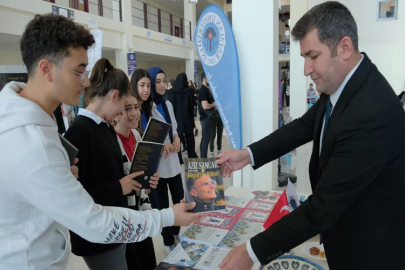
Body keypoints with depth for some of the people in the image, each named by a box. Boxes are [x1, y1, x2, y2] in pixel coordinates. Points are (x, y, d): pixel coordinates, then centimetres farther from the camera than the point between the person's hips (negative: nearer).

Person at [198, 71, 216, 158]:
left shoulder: (206, 89, 14)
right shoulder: (204, 90, -17)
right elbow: (205, 106, -28)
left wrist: (214, 106, 6)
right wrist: (214, 104, -11)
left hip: (207, 117, 10)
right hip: (206, 118, -10)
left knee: (205, 139, 15)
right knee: (205, 140, -4)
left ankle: (203, 158, 23)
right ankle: (204, 160, 3)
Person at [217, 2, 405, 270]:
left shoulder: (372, 114, -35)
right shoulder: (343, 83, -8)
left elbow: (324, 205, -33)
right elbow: (305, 125, 3)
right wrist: (249, 154, -8)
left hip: (370, 247, -7)